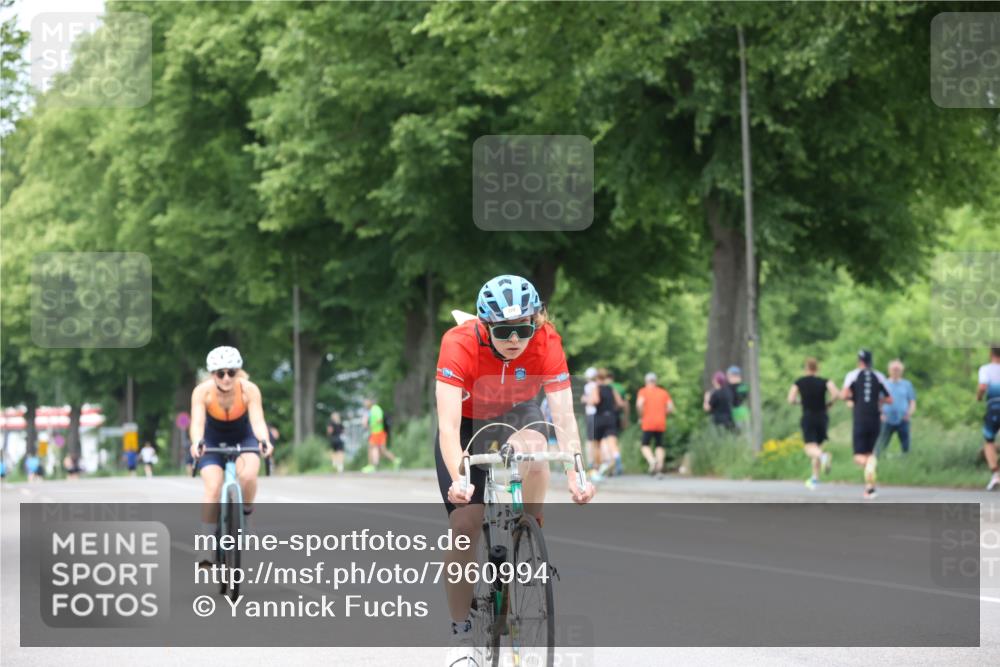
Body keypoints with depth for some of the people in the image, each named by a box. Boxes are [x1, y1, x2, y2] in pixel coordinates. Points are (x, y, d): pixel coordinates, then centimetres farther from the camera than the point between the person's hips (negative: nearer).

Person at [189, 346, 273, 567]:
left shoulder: (249, 390, -27)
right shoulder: (202, 391, -27)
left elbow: (258, 420, -37)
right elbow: (197, 422, -38)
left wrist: (264, 441, -58)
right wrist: (196, 442, -60)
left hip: (243, 438, 0)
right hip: (213, 441, 0)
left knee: (247, 475, -31)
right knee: (213, 488, -21)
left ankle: (246, 513, 1)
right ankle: (207, 553, -16)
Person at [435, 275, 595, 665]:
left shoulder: (546, 342, -28)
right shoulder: (460, 343, -33)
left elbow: (564, 418, -30)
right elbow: (448, 424, -38)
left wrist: (576, 478, -44)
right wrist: (458, 479, -53)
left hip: (516, 414, 1)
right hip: (469, 424, -1)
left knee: (534, 446, -36)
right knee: (465, 524, -14)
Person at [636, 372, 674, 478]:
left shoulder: (643, 391, 3)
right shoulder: (664, 392, 13)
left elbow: (639, 404, -14)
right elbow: (670, 408, 5)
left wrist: (640, 417, -1)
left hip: (648, 424, -3)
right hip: (661, 423, 3)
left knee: (645, 446, 2)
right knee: (659, 446, 13)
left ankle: (652, 461, -27)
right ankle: (660, 466, -2)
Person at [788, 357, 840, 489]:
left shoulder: (799, 383, 1)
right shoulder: (824, 382, 1)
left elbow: (791, 400, -7)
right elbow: (836, 394, -15)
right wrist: (829, 403, 3)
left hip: (808, 418, -3)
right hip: (822, 417, 3)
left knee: (810, 447, -10)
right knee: (818, 446, 16)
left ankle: (823, 456, -46)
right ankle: (815, 478, 19)